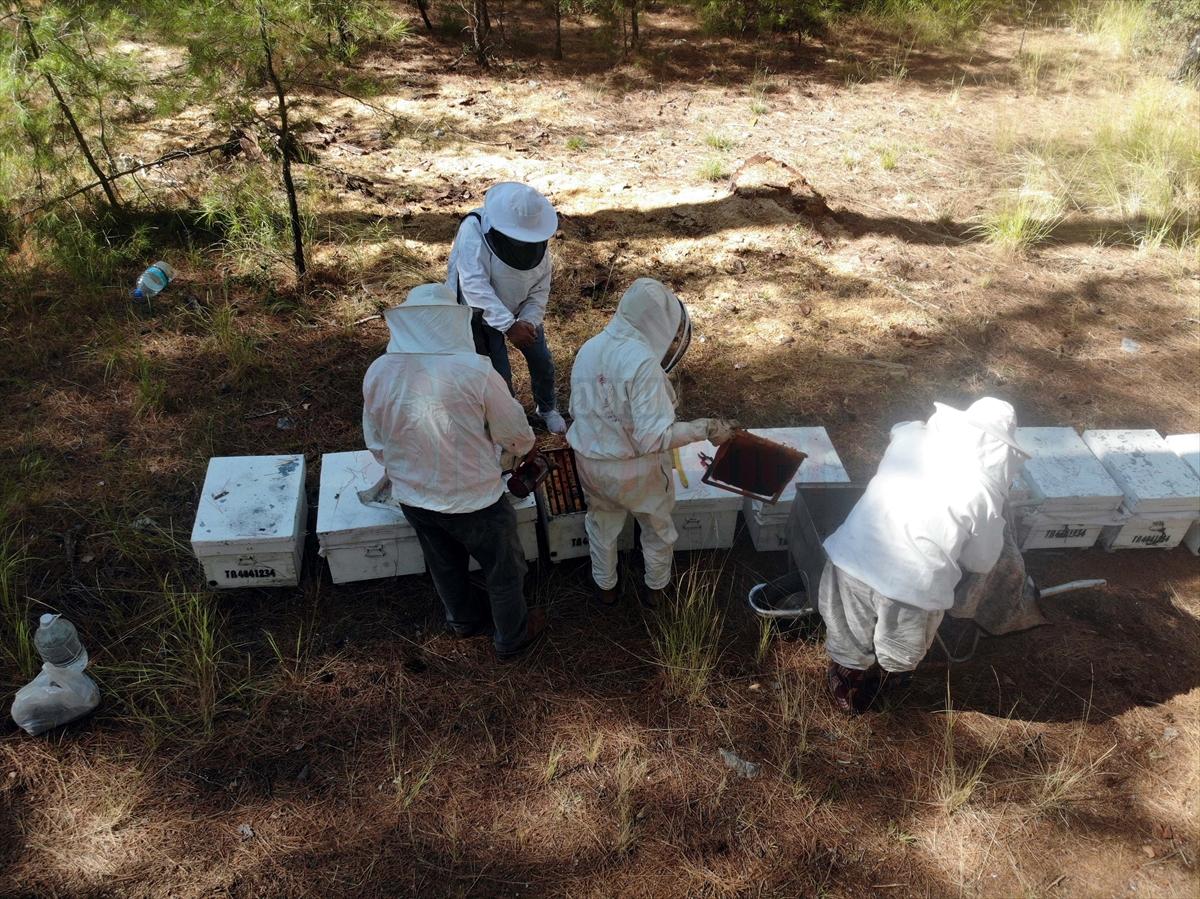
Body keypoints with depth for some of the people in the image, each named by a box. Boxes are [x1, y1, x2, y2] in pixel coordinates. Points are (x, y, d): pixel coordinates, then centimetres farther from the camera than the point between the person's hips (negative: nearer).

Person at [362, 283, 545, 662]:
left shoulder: (377, 373, -12)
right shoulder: (474, 371, -26)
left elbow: (376, 443, 3)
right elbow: (517, 435, -13)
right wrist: (524, 446, 11)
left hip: (411, 498, 5)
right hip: (473, 499, -5)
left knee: (445, 565, 30)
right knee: (504, 569, 21)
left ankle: (464, 619, 55)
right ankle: (511, 638, 42)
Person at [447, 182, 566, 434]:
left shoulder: (538, 238, -17)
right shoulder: (474, 229, -32)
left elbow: (540, 289, -11)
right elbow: (475, 286, -39)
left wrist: (527, 322, -29)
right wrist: (508, 326, -44)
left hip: (523, 310, 4)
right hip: (483, 313, -4)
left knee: (541, 360, 11)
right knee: (498, 372, -5)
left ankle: (548, 408, 38)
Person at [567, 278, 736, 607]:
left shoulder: (588, 349, -7)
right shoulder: (643, 361, -28)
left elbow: (576, 410, 5)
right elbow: (654, 437, -31)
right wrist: (706, 428, -23)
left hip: (590, 462, 5)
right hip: (635, 469, -5)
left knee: (602, 525, 30)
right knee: (657, 528, 25)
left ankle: (605, 586, 49)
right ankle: (656, 587, 45)